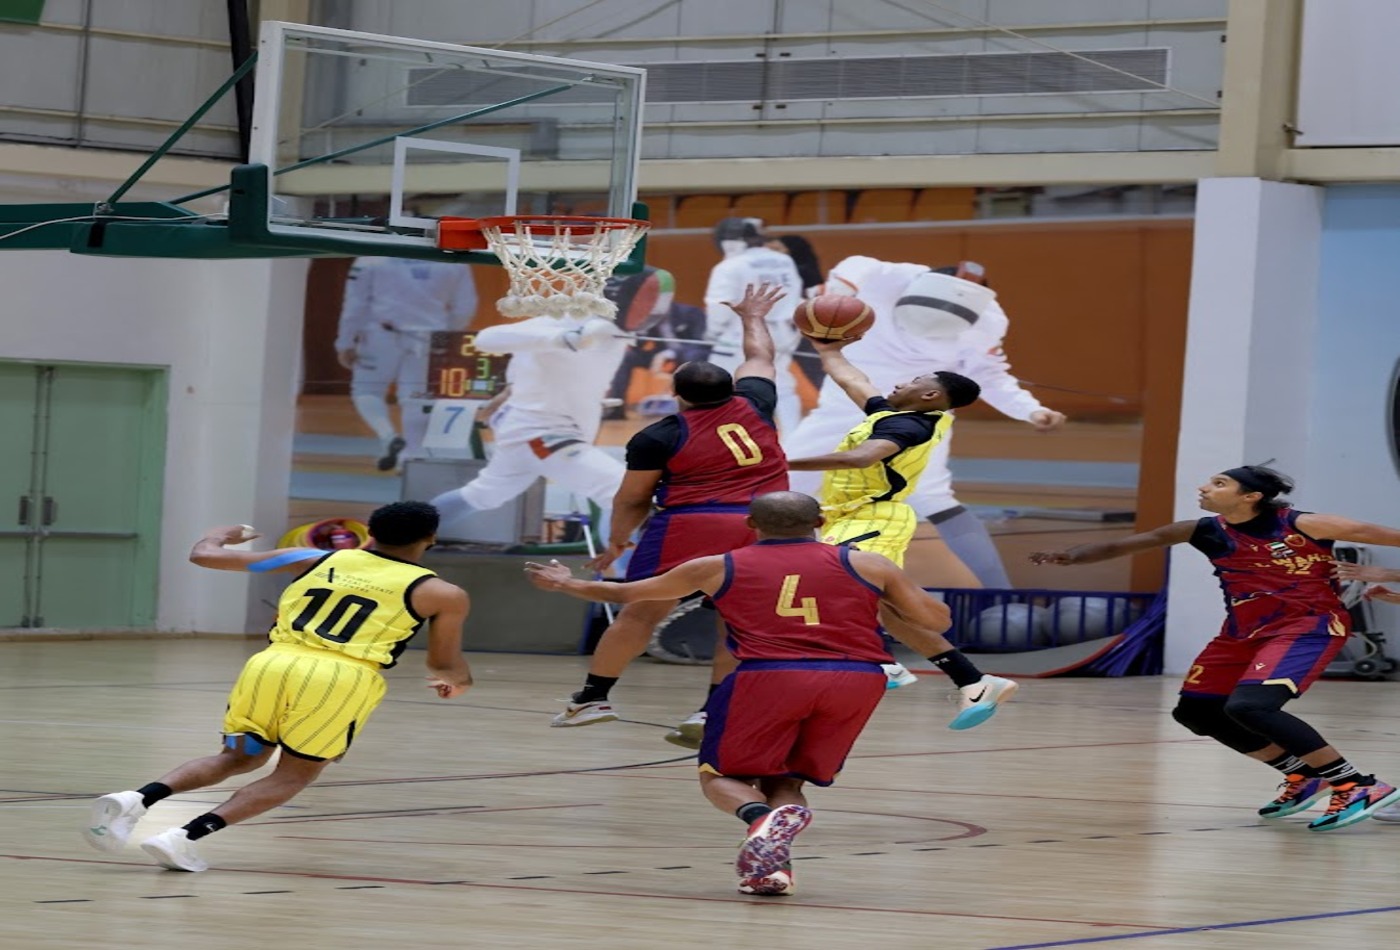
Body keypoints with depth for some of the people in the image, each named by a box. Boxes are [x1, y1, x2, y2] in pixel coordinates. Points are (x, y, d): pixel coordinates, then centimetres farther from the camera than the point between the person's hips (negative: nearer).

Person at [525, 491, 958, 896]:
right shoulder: (866, 564, 15)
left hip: (768, 677, -2)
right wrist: (889, 597, 36)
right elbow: (937, 620, 17)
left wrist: (565, 583, 50)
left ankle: (763, 817, -19)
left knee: (720, 775, 15)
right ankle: (774, 859, -11)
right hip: (858, 678, 2)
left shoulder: (719, 568, 19)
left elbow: (624, 594, 31)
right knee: (784, 781, 19)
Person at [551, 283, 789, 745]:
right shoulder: (753, 407, 11)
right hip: (760, 527, 2)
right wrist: (753, 318, 48)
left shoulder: (659, 437, 2)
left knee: (640, 612, 7)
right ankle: (713, 711, -3)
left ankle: (593, 696, 11)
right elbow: (760, 358, 30)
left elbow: (632, 499, 8)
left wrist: (617, 540, 24)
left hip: (688, 525, -2)